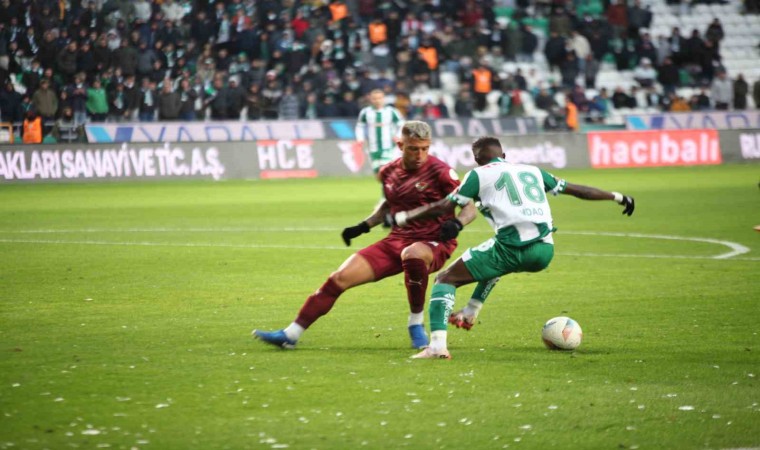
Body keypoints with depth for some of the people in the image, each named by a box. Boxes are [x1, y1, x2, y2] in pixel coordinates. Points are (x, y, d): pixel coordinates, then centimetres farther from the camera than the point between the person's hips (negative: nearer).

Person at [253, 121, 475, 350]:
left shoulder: (439, 171, -12)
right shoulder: (389, 172, 7)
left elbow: (470, 206, -11)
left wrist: (456, 223, -31)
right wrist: (363, 226, 15)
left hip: (432, 244, -6)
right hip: (396, 240, 6)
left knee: (412, 254, -42)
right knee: (340, 277, -5)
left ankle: (416, 324, -21)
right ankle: (291, 335, 2)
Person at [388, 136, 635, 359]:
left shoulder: (479, 174, 10)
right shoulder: (533, 171, 24)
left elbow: (444, 207, 3)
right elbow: (576, 190, 30)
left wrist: (402, 217, 11)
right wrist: (618, 197, 42)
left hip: (512, 248, -6)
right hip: (545, 251, 6)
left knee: (445, 279, 4)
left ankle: (437, 345, -15)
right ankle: (470, 313, 42)